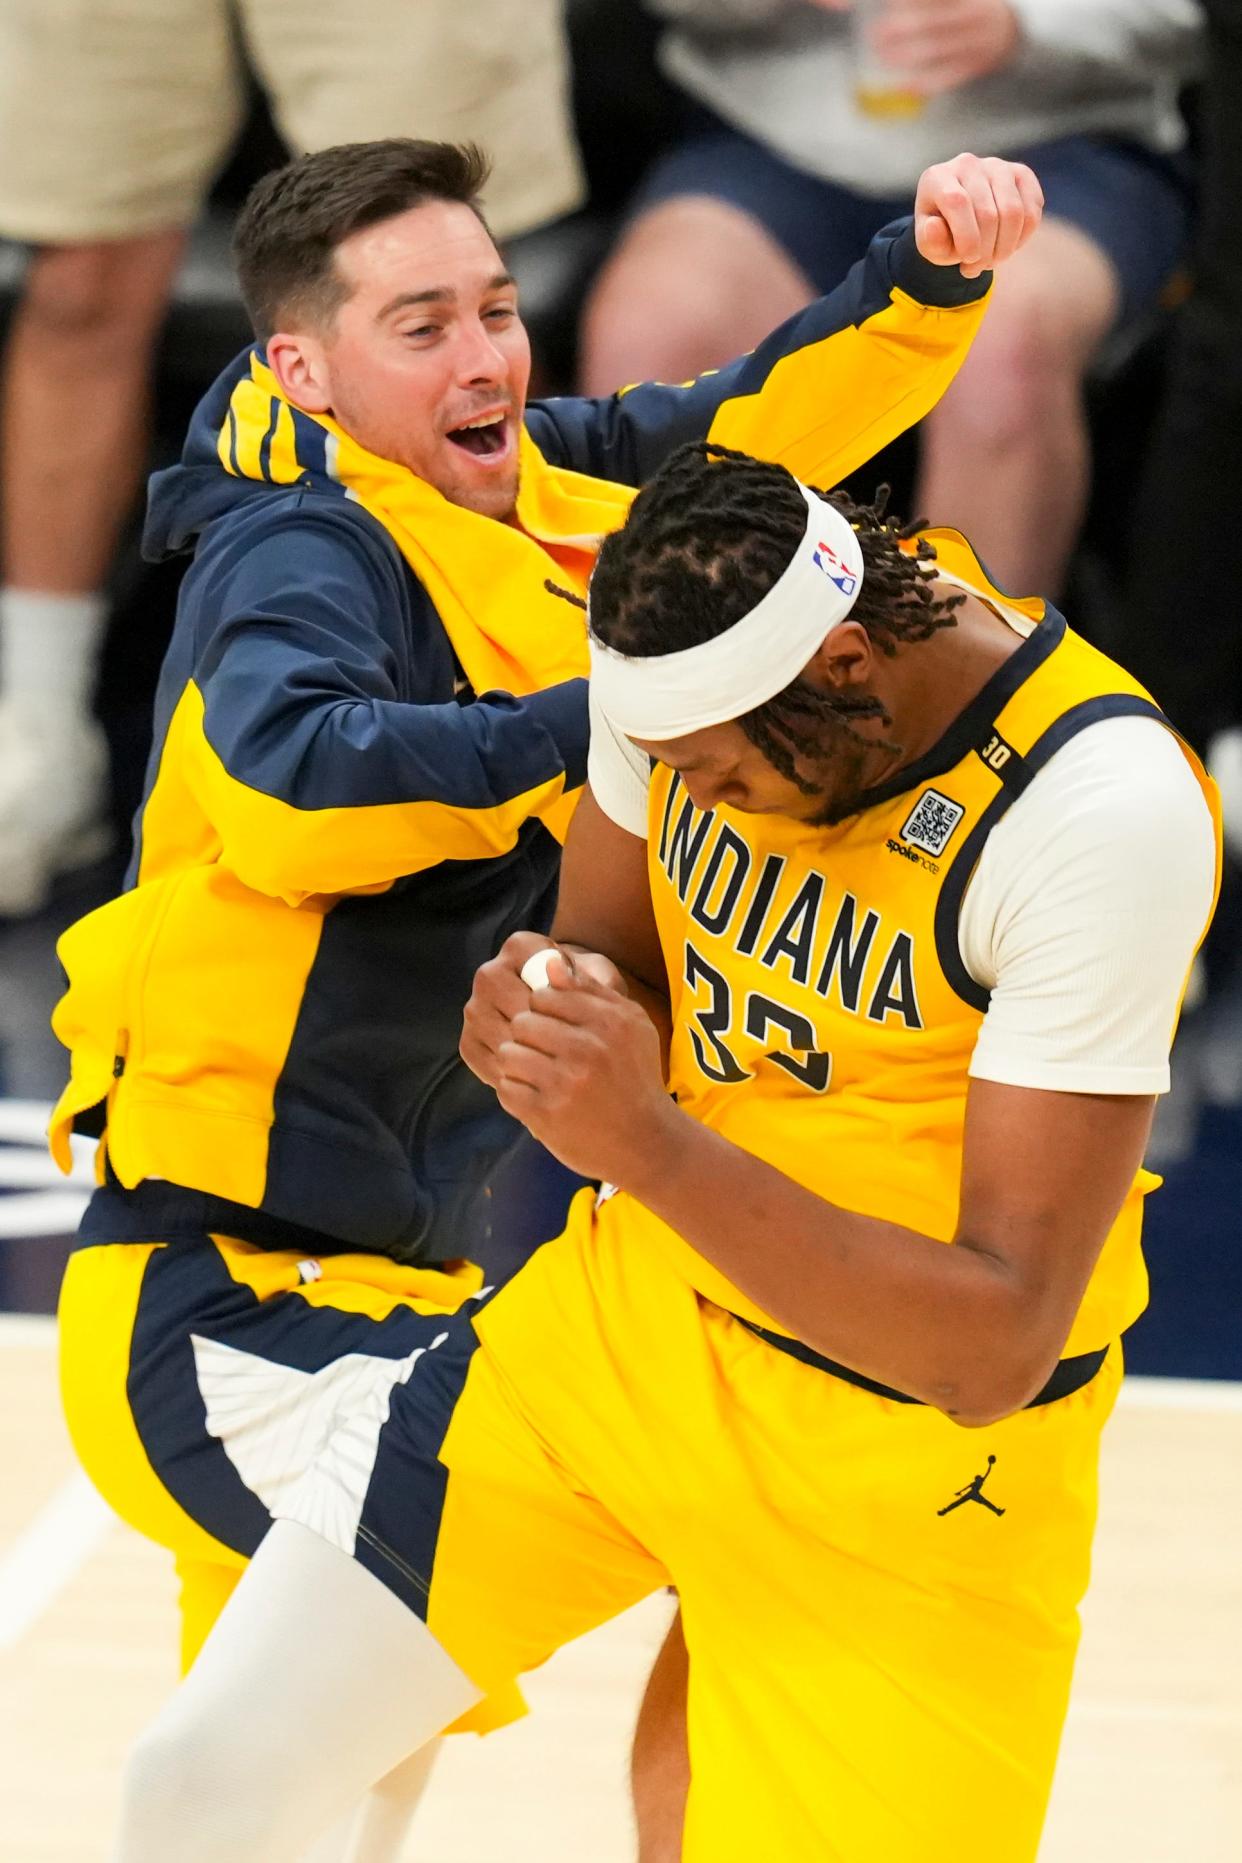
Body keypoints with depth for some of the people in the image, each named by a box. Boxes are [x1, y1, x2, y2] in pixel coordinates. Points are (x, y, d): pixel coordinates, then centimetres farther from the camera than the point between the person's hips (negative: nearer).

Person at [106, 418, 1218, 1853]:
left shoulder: (1105, 810, -28)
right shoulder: (695, 653, -10)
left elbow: (995, 1349, -29)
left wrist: (652, 1144, -38)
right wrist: (541, 1017, -17)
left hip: (909, 1454, -5)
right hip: (630, 1309, 5)